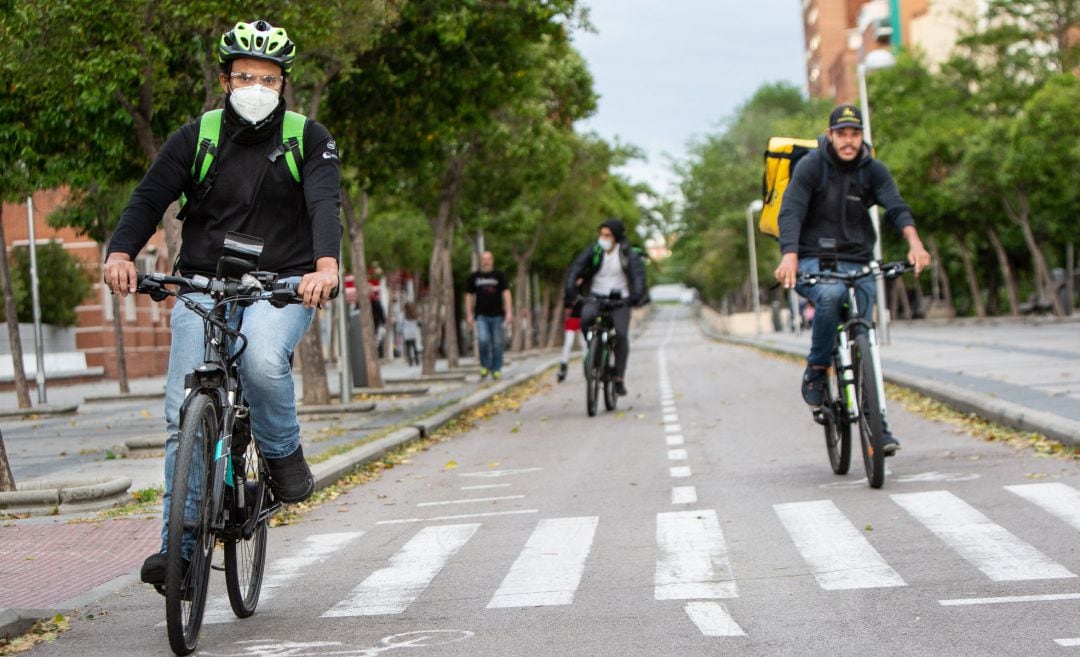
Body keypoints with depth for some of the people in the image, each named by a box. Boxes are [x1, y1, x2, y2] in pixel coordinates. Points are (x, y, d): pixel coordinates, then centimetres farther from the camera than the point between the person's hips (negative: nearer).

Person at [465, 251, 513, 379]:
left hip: (497, 315, 0)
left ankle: (496, 370, 12)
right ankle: (485, 365, 2)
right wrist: (469, 315, 6)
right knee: (483, 340, -17)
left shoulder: (499, 276, 6)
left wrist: (509, 312, -11)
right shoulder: (474, 277, 10)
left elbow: (506, 293, 0)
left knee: (497, 344, 1)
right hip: (481, 316, 0)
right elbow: (469, 296, 14)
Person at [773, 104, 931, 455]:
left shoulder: (873, 170, 2)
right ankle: (816, 369, -16)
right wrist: (789, 255, -37)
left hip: (858, 263, 3)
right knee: (831, 295, -36)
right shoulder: (811, 165, -6)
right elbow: (791, 212, -18)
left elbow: (896, 206, -13)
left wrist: (914, 242, -34)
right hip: (814, 261, -3)